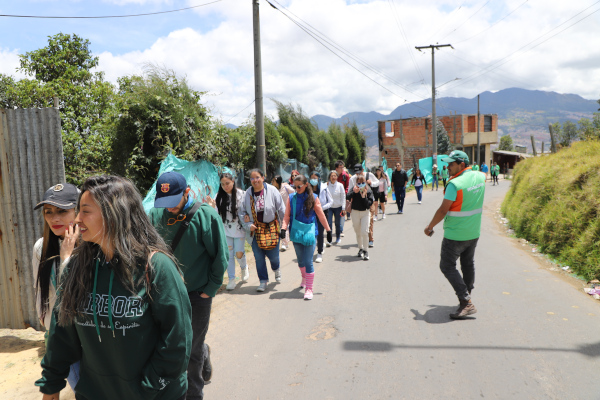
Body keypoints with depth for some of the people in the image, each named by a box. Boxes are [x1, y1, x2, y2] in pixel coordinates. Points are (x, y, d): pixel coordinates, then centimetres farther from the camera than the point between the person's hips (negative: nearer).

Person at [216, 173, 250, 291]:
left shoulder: (241, 194, -7)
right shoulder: (219, 196, 2)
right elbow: (217, 213, 6)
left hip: (239, 229, -2)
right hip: (225, 230, 2)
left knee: (239, 254, 1)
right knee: (229, 255, 4)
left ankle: (244, 267, 35)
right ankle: (231, 279, 15)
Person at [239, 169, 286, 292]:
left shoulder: (272, 190, -10)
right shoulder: (248, 193, -3)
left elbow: (282, 210, -3)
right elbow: (242, 211, 8)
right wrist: (248, 224, -6)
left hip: (271, 228, -2)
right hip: (255, 230, 2)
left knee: (273, 255, 2)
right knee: (259, 258, 5)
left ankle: (276, 269, 38)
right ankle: (263, 281, 22)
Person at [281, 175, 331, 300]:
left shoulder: (313, 197, -2)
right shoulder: (291, 198, 1)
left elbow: (321, 215, 4)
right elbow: (287, 215, 1)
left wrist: (328, 230, 7)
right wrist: (283, 228, -14)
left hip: (309, 232, -2)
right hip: (296, 232, 3)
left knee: (308, 261, -6)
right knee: (300, 260, 17)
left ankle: (309, 289, 2)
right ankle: (304, 278, 45)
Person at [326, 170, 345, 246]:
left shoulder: (340, 185, -3)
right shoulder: (326, 185, -4)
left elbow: (343, 197, 1)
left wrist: (343, 208, -3)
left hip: (338, 207, 0)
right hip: (329, 207, 0)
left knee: (338, 224, 8)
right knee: (329, 223, -8)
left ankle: (338, 238, 27)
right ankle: (329, 240, -3)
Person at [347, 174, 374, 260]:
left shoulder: (368, 190, -7)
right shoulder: (354, 189, -3)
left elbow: (369, 203, -12)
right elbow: (347, 197, -18)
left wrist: (364, 197, -23)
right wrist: (354, 192, -31)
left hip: (365, 212, -2)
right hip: (355, 212, 2)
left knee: (364, 232, -12)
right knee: (358, 233, 13)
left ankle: (365, 251, 0)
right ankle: (360, 249, 30)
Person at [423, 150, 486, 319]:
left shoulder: (455, 184, -22)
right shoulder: (481, 177, 1)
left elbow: (443, 210, -18)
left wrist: (430, 227, -6)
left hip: (455, 235, -8)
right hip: (474, 233, 8)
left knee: (447, 266, 1)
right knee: (468, 264, 21)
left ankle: (466, 302, -4)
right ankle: (467, 295, 35)